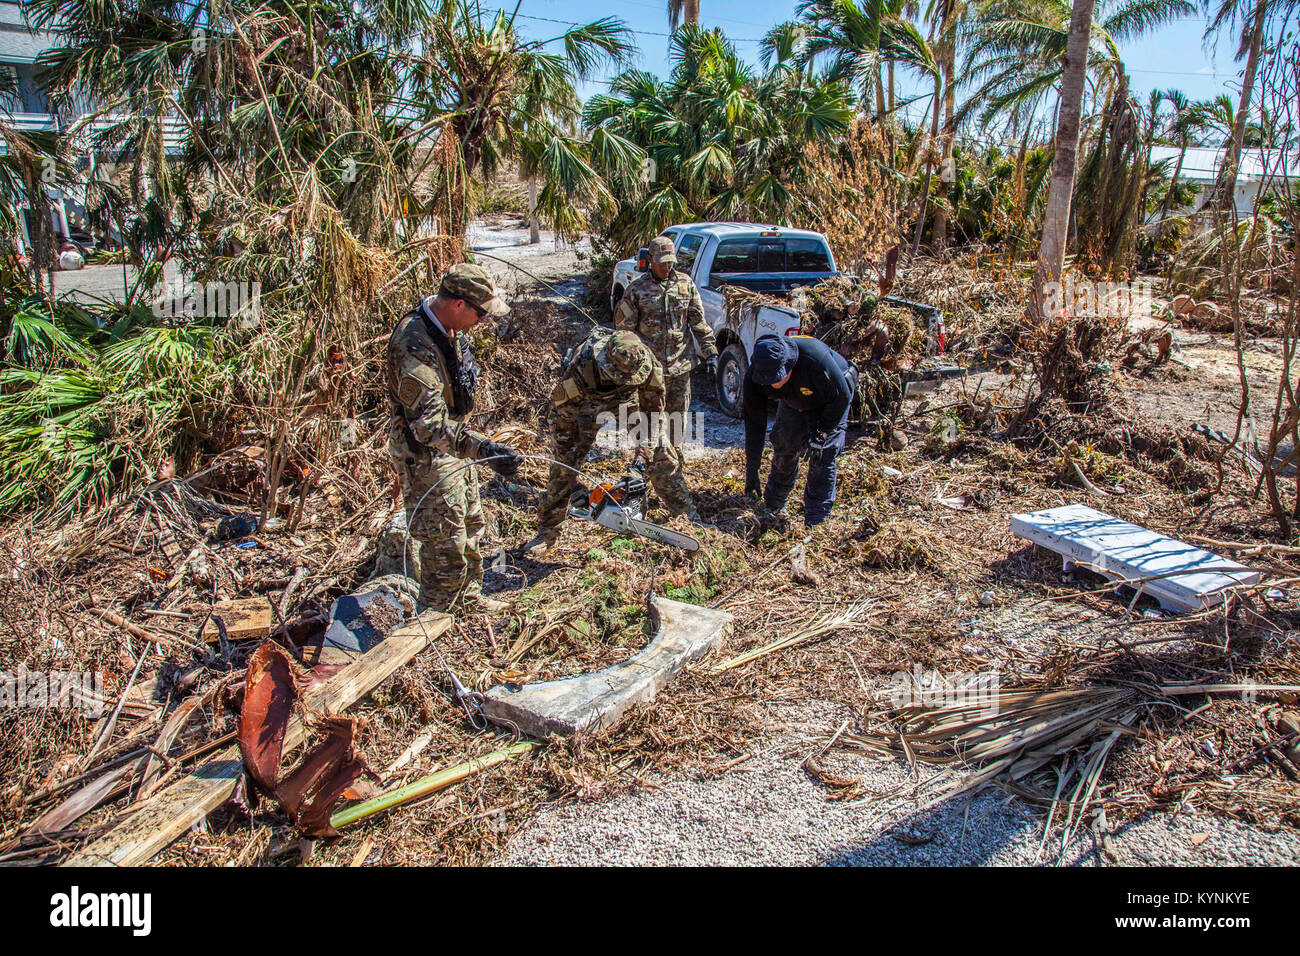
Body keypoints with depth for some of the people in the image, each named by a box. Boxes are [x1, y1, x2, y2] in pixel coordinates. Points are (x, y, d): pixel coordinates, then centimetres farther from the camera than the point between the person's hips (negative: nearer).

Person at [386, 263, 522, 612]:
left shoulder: (446, 328, -2)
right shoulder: (415, 347, -33)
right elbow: (429, 425, -40)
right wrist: (483, 448, -49)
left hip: (452, 445, 10)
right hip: (425, 455, -10)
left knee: (470, 524, 23)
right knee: (445, 544, 1)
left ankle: (467, 597, 42)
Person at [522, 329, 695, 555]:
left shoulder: (648, 363, -34)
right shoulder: (580, 369, -42)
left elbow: (653, 410, -19)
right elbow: (561, 419, -31)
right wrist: (572, 478, -30)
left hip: (627, 400, 2)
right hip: (584, 403, -2)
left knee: (662, 455, -2)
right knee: (563, 466, -10)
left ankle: (686, 511, 17)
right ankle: (547, 532, 2)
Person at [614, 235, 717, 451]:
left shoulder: (686, 283, 6)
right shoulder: (638, 289, -3)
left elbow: (699, 322, 10)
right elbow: (624, 327, 0)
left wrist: (710, 352, 4)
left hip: (681, 365, 3)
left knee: (678, 413, 11)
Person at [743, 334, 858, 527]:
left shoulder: (816, 358, -45)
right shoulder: (754, 377, -31)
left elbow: (842, 397, -28)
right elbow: (754, 424, -24)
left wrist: (819, 433, -26)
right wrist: (751, 472, -24)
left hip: (829, 402, -3)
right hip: (793, 400, 4)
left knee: (823, 455, -10)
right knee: (784, 448, 2)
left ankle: (815, 521, 0)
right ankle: (773, 506, 23)